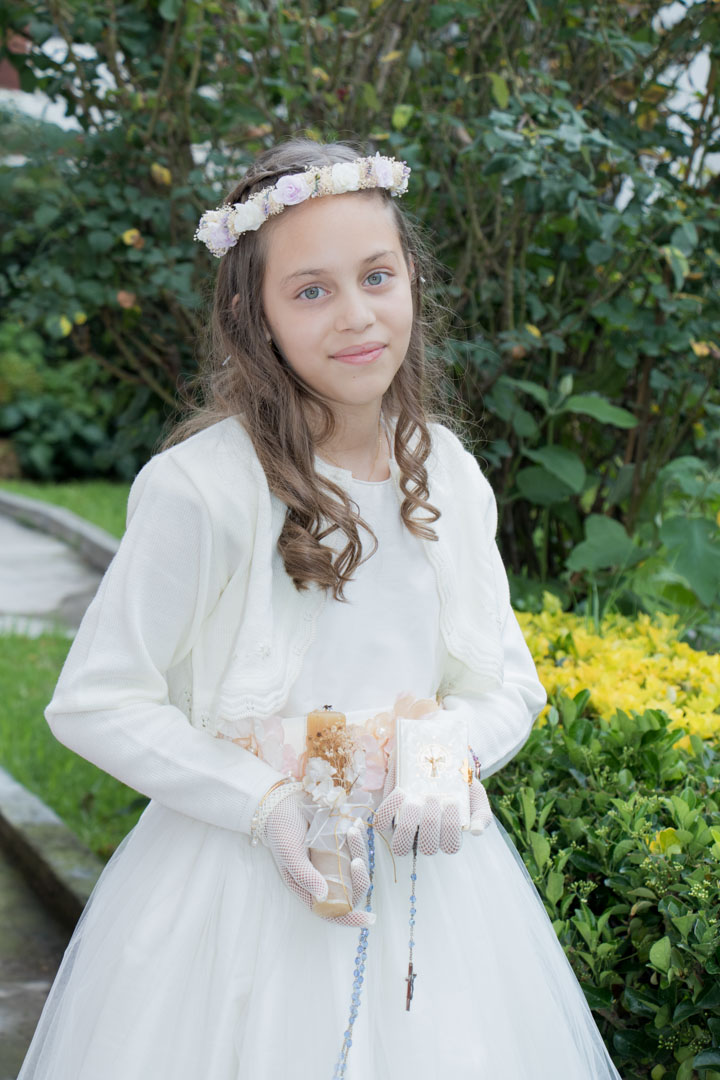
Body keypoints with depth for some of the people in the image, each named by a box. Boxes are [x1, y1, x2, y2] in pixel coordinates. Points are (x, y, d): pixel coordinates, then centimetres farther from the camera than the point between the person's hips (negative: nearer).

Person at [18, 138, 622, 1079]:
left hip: (426, 876, 5)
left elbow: (507, 683, 9)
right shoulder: (203, 484, -16)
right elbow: (95, 703, -11)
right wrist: (265, 806, -19)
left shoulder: (446, 474, 1)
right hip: (247, 871, -4)